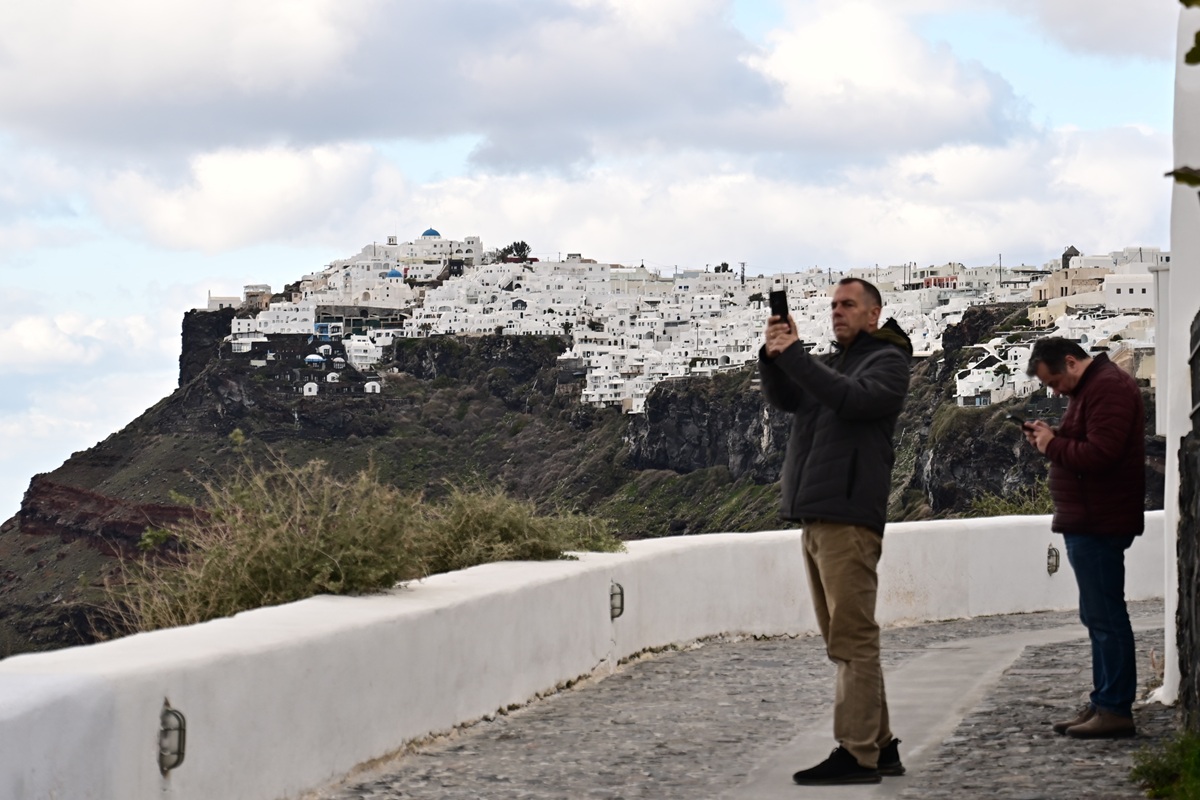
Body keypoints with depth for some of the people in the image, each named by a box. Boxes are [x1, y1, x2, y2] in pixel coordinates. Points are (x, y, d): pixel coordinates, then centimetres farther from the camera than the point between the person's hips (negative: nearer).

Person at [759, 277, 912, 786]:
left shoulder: (887, 361, -1)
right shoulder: (830, 363, 24)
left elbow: (852, 399, -19)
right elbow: (785, 399, 12)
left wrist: (793, 355, -20)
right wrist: (773, 356, -5)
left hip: (849, 515, -9)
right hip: (815, 515, 9)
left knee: (852, 639, -10)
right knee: (846, 640, 10)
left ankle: (856, 753, -11)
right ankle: (879, 745, 15)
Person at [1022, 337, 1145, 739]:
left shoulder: (1109, 388, -15)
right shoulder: (1087, 389, 20)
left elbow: (1100, 454, -24)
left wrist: (1054, 444, -11)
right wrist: (1049, 438, 6)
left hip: (1099, 524, -11)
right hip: (1086, 522, 11)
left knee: (1105, 617, -9)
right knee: (1098, 618, 13)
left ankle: (1116, 710, -8)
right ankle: (1102, 704, 18)